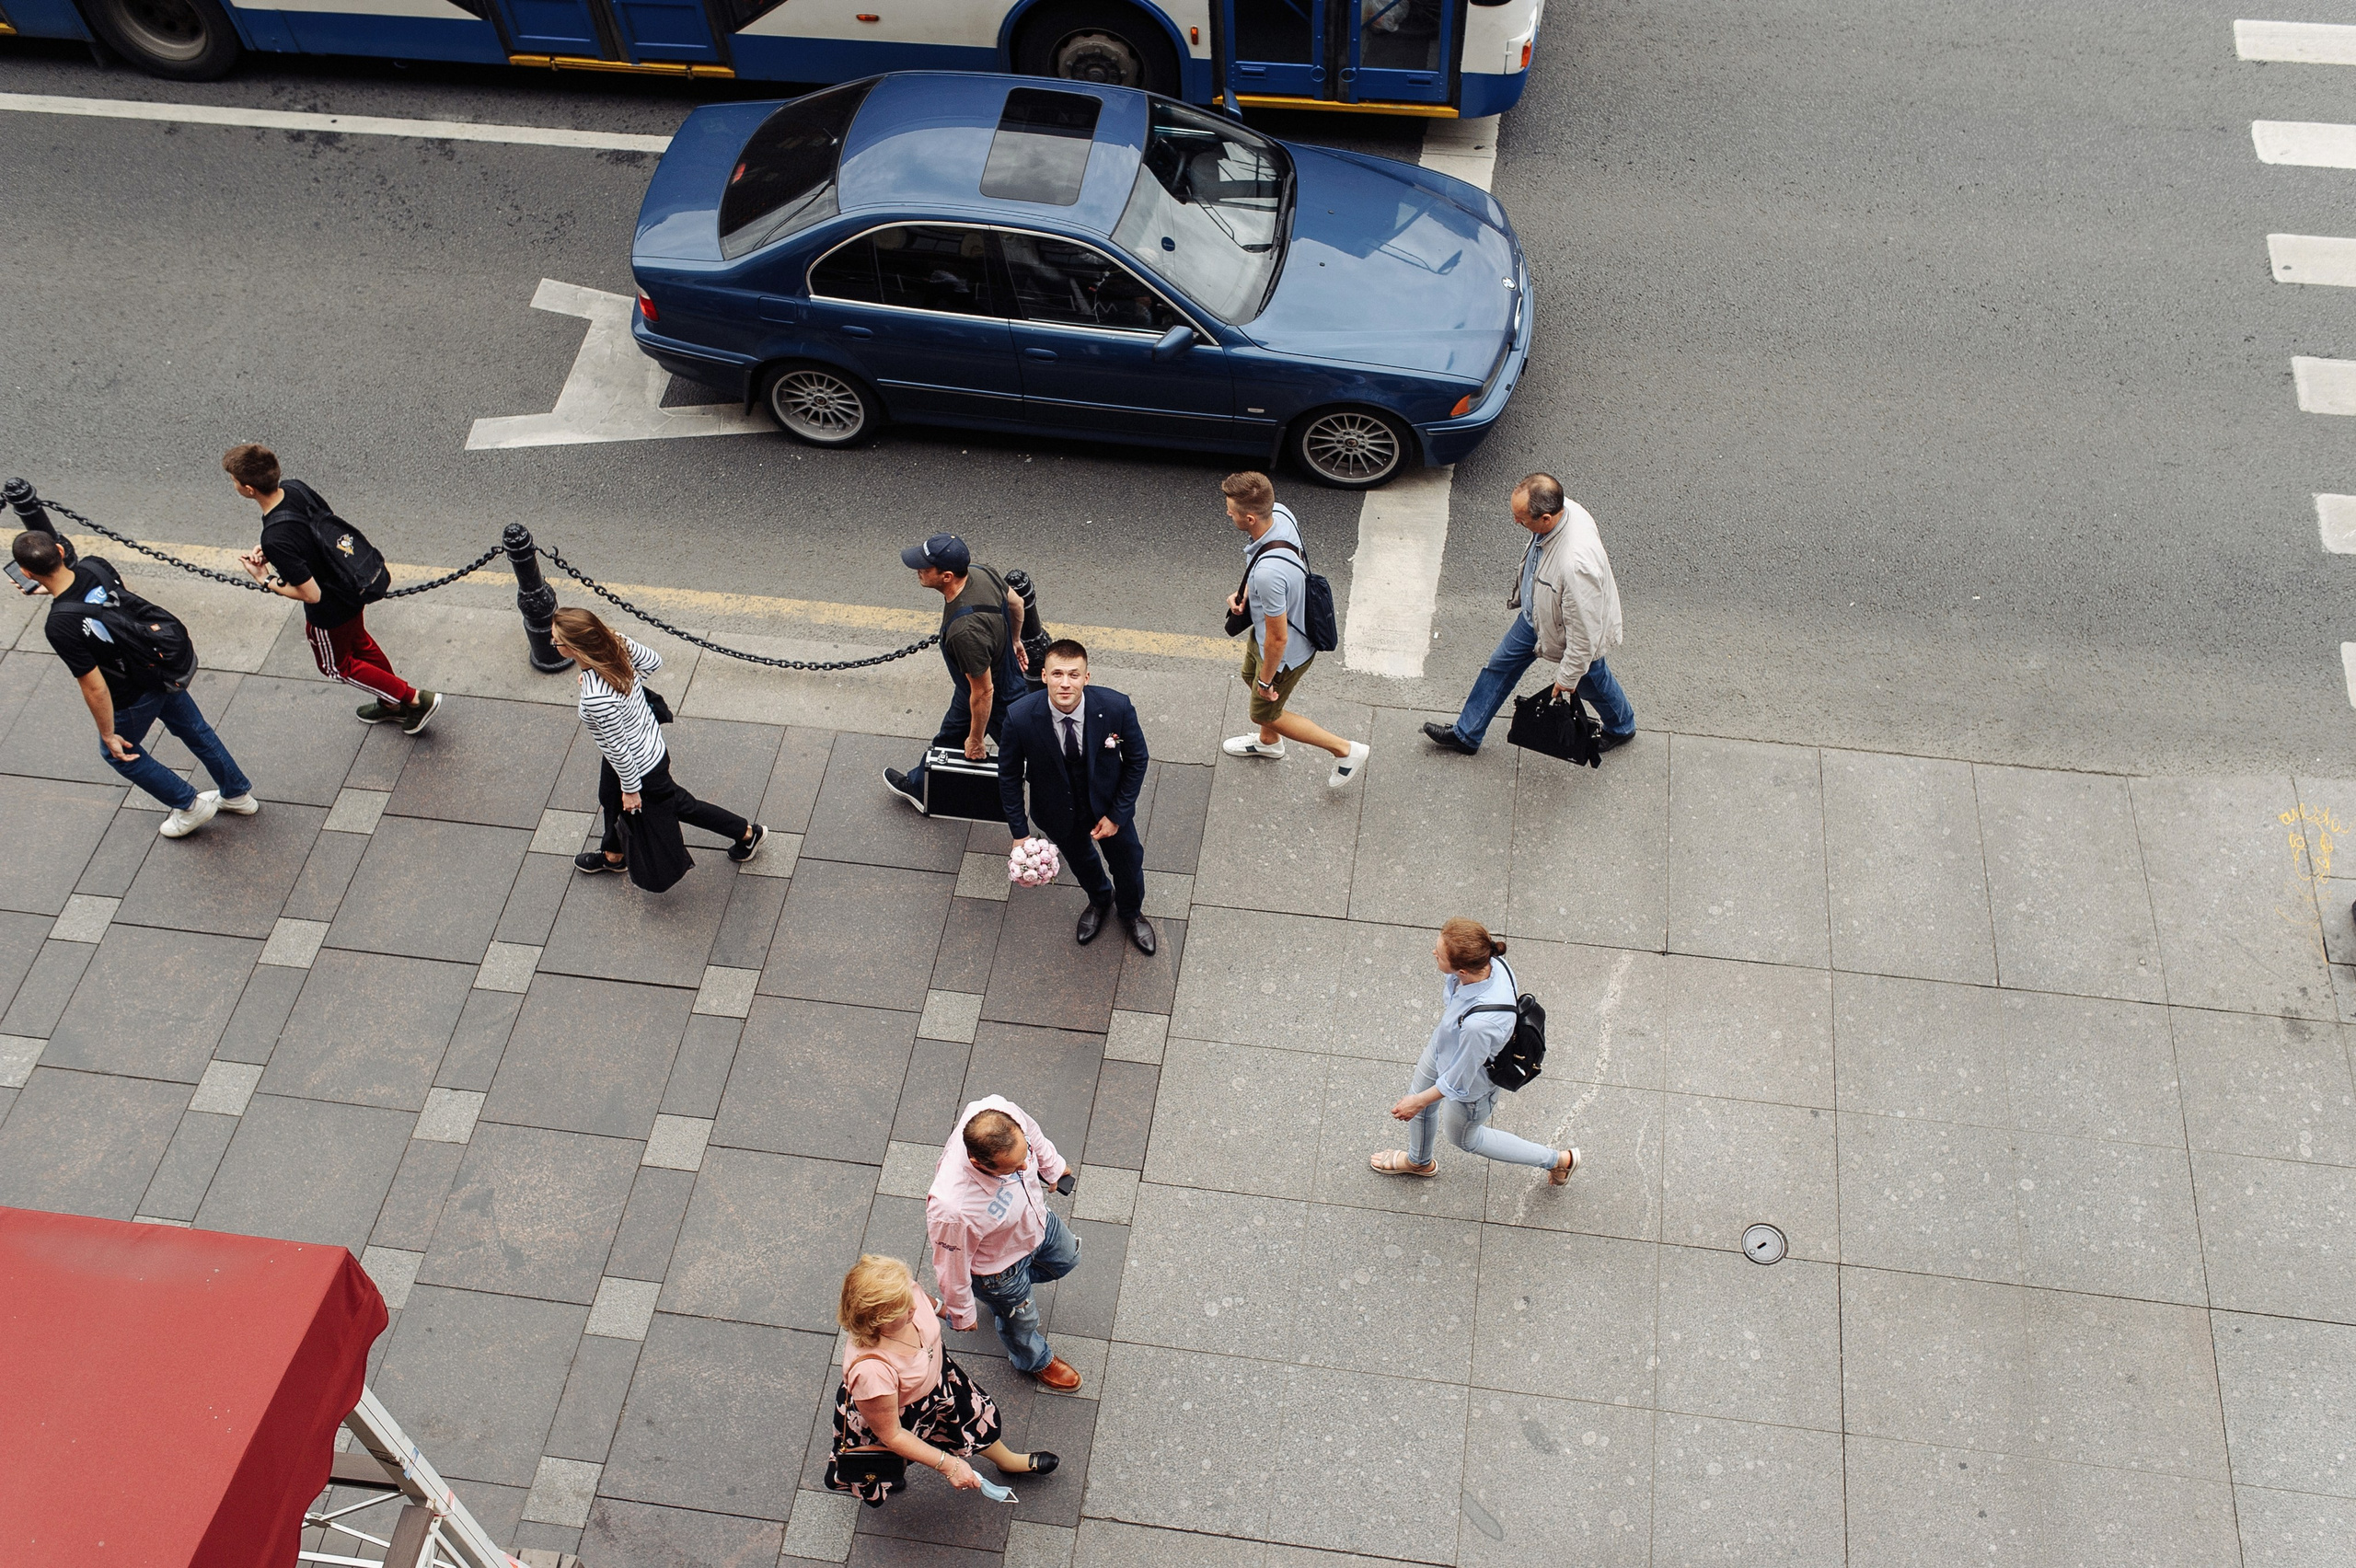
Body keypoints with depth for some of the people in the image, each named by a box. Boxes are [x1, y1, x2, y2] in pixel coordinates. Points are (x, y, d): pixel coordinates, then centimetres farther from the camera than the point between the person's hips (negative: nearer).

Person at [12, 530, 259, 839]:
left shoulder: (60, 626, -33)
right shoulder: (94, 566, -16)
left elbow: (95, 687, -24)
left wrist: (108, 735, -9)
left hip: (139, 692, -6)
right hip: (176, 661, 6)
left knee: (118, 751, 23)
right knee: (192, 727, 28)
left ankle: (190, 805, 32)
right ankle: (238, 794, 45)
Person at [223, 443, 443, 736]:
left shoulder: (276, 538, -37)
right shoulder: (295, 488, -14)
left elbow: (311, 594, -30)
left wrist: (266, 581, -16)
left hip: (332, 609, -7)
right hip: (357, 583, 7)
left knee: (337, 665, 22)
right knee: (358, 642, 33)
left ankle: (416, 699, 24)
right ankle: (393, 703, 52)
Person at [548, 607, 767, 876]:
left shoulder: (596, 698, -43)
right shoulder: (615, 641, -22)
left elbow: (619, 748, -29)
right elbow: (654, 661, -2)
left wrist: (630, 789, -13)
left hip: (640, 766, -8)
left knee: (679, 805, 20)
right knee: (610, 798, 32)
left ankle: (747, 833, 42)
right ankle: (612, 855, 60)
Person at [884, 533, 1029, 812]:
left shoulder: (964, 631, -46)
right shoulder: (980, 573, -21)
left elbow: (983, 692, -33)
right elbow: (1015, 602, 1)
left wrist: (976, 739, -15)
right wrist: (1013, 641, 22)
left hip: (998, 705, -9)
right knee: (949, 738, 33)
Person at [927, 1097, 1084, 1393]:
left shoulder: (1004, 1112, -36)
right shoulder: (952, 1209, -49)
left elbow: (1033, 1134, -9)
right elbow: (952, 1266, -27)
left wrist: (1052, 1166, 11)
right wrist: (962, 1313, -7)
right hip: (1000, 1264, -5)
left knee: (1066, 1258, 33)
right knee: (1022, 1317, 26)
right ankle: (1035, 1360, 61)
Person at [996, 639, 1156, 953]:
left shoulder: (1116, 708, -32)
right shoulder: (1020, 718, -32)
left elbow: (1136, 760, -14)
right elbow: (1009, 775, -15)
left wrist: (1117, 815, -13)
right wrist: (1020, 833, -13)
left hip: (1107, 803, 0)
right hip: (1059, 813, 0)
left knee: (1127, 860, 24)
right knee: (1080, 860, 28)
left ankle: (1131, 912, 59)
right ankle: (1099, 901, 65)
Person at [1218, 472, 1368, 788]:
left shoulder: (1269, 572, -45)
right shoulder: (1280, 513, -20)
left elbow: (1277, 638, -31)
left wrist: (1267, 680, -15)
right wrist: (1243, 593, -5)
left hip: (1287, 652, -8)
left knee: (1264, 712, 19)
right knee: (1250, 677, 34)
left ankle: (1346, 750, 31)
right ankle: (1269, 741, 63)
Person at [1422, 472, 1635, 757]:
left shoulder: (1578, 565, -47)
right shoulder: (1562, 509, -23)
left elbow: (1584, 630, -33)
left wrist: (1568, 676, -19)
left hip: (1577, 634, -7)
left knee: (1590, 682, 23)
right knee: (1501, 664, 19)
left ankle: (1622, 727, 56)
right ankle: (1466, 734, 39)